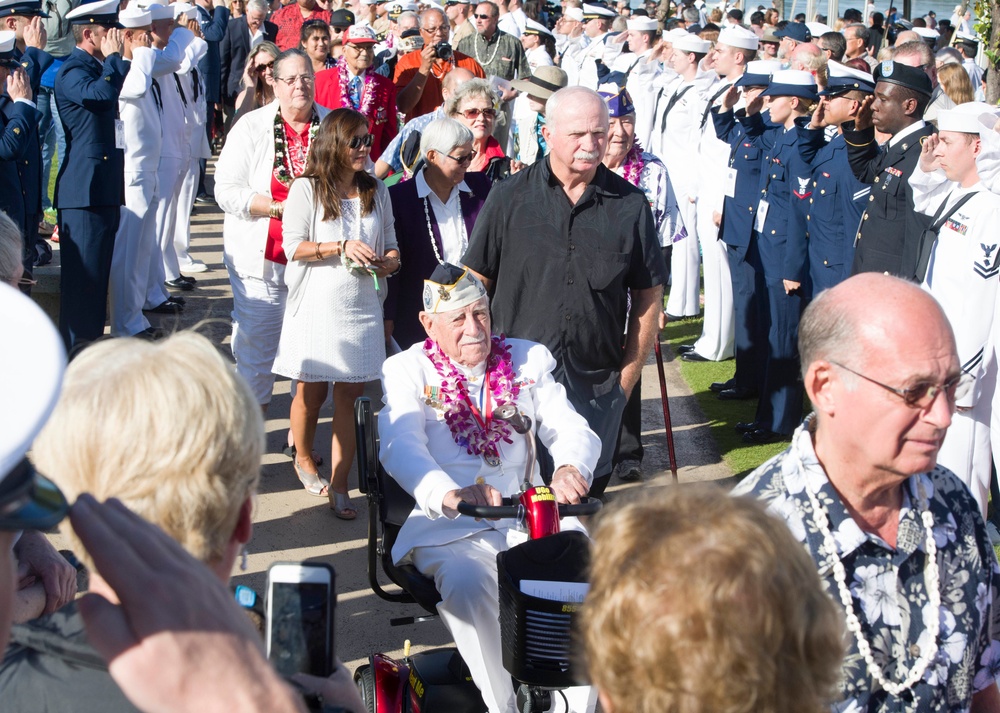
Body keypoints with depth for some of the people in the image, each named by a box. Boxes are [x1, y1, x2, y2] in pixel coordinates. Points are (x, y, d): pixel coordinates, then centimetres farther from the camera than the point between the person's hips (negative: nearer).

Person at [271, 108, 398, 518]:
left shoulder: (376, 192, 11)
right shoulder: (306, 189, -3)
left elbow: (390, 243, 15)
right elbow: (293, 247, -9)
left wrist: (391, 261, -8)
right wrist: (342, 247, -18)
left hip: (361, 307, 3)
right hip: (317, 305, -3)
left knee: (348, 396, 0)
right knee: (311, 391, 10)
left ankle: (339, 488, 3)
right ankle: (303, 458, 38)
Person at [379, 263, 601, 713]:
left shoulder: (527, 360, 13)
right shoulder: (407, 370, 4)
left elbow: (571, 427, 1)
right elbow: (400, 447, -15)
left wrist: (571, 468, -26)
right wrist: (450, 495, -37)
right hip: (450, 529, -2)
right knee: (468, 585, -35)